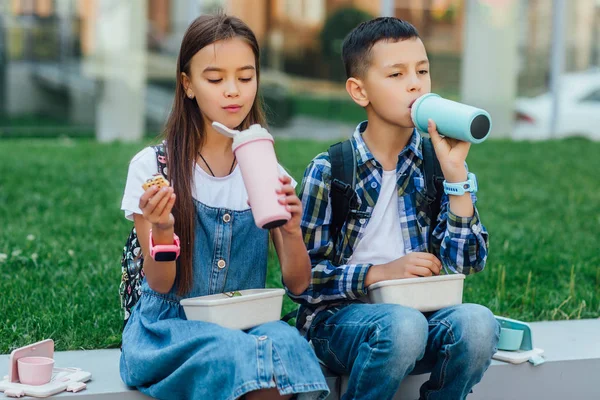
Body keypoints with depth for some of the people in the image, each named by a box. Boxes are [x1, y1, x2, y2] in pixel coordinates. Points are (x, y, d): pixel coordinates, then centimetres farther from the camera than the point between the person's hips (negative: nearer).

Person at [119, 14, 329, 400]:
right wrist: (162, 231, -25)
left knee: (288, 345, -33)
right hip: (169, 325, -3)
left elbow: (298, 284, 2)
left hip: (248, 322, 3)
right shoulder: (152, 166, -2)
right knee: (236, 353, -37)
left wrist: (292, 229, -18)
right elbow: (160, 285, -4)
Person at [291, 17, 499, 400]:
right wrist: (380, 273, -16)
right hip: (340, 315, -3)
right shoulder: (329, 171, -3)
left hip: (422, 311, 3)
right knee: (402, 325, -36)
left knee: (477, 321, -30)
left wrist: (455, 171, -11)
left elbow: (467, 262, -3)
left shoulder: (436, 162, 5)